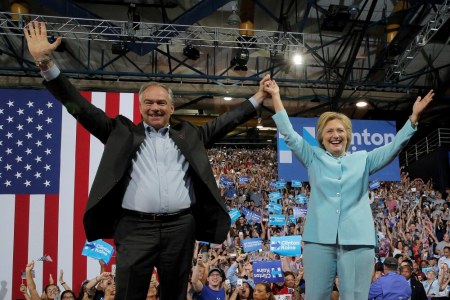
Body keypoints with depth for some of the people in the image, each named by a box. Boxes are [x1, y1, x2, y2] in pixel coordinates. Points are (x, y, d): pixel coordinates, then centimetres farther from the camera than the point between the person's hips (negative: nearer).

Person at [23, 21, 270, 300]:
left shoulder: (189, 135, 14)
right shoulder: (122, 133, 9)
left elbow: (224, 121, 18)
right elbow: (82, 108, 5)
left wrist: (258, 98, 14)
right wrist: (46, 62, -3)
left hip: (180, 228, 2)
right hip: (135, 228, -2)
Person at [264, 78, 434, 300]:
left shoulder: (362, 159, 16)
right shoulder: (313, 158, 13)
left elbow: (394, 146, 9)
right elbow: (289, 135, 8)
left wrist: (414, 116, -3)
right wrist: (276, 97, 4)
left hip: (357, 240, 1)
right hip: (319, 238, 0)